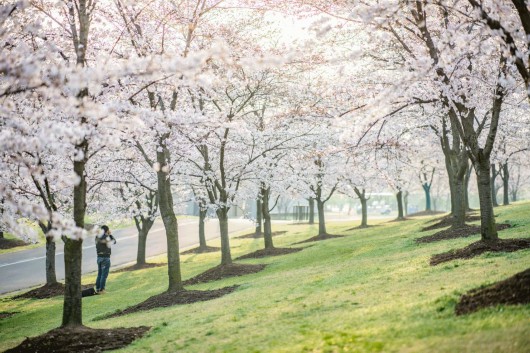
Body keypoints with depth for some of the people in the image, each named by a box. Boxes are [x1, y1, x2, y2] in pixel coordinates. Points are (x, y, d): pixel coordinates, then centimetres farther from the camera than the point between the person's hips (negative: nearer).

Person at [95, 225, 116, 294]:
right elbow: (114, 242, 1)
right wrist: (110, 234, 12)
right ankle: (101, 290, 0)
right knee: (104, 275, -1)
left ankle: (97, 289, 19)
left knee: (99, 274, 17)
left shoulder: (97, 237, 5)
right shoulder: (106, 237, -14)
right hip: (105, 257, -7)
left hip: (99, 257, 7)